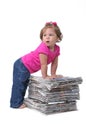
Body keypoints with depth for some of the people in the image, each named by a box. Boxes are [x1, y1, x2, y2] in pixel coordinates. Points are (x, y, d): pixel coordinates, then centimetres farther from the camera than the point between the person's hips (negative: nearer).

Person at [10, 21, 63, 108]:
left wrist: (53, 74, 2)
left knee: (25, 84, 19)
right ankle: (16, 104, 3)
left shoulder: (57, 48, -9)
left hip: (27, 68, 9)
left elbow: (54, 63, 2)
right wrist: (45, 76, -19)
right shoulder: (43, 48, -33)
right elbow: (43, 64, -27)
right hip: (21, 65, -9)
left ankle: (20, 101, 33)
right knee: (19, 84, -6)